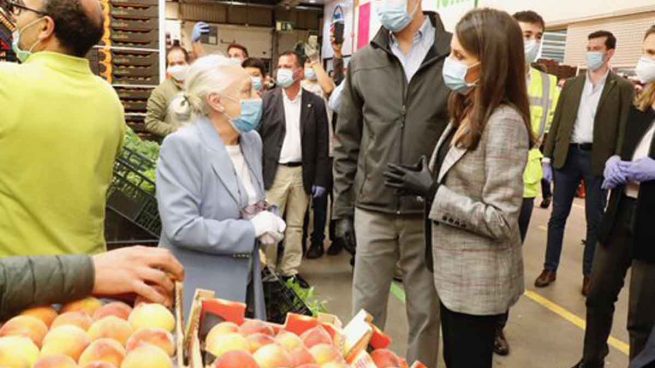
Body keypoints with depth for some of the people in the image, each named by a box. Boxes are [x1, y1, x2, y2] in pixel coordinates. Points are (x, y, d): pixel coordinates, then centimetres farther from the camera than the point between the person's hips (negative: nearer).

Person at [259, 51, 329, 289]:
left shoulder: (315, 103, 3)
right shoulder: (267, 100, 1)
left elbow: (322, 144, 2)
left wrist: (320, 179, -2)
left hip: (302, 173, 1)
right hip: (274, 172, -1)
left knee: (295, 225, 10)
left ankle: (290, 270, 21)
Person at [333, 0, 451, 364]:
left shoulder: (455, 56, -4)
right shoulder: (362, 63, 4)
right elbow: (347, 142, 7)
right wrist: (343, 208, 5)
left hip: (431, 214, -2)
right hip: (372, 211, 2)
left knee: (426, 312, 13)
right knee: (365, 308, 14)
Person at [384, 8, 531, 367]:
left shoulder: (504, 122, -21)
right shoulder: (468, 112, 7)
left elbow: (500, 220, -24)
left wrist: (431, 192, -22)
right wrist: (423, 179, -3)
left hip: (478, 281, -8)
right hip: (455, 272, 8)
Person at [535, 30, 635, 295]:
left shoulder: (623, 88, 0)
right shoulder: (571, 85, 9)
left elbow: (624, 128, -5)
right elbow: (557, 122, 8)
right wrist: (547, 157, 3)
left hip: (598, 159, -3)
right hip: (567, 155, 3)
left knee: (595, 220, 7)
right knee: (558, 215, 8)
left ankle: (589, 273, 21)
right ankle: (550, 268, 19)